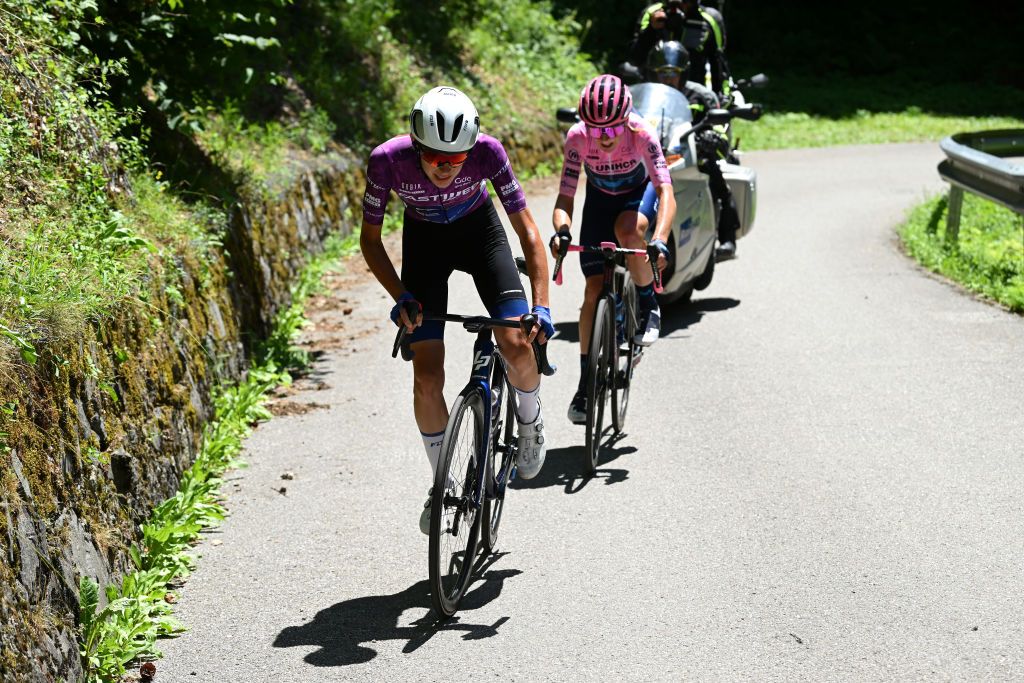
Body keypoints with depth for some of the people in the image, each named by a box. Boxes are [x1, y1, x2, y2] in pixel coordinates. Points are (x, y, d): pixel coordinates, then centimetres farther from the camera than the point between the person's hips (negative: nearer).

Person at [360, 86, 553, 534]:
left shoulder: (487, 151, -32)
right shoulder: (388, 160, -31)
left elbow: (528, 230, -25)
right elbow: (370, 238, -16)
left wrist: (541, 304, -34)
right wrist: (401, 296, -28)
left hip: (480, 232, 0)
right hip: (424, 241, 0)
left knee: (517, 347, -21)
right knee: (426, 377, -9)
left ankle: (529, 420, 12)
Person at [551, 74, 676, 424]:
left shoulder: (641, 133, -35)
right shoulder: (577, 137, -30)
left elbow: (666, 192, -42)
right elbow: (564, 197, -30)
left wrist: (659, 241, -58)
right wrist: (561, 233, -52)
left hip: (639, 191, -2)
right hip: (600, 197, 2)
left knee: (628, 229, -38)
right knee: (595, 287, -8)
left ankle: (648, 304, -11)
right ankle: (586, 382, 1)